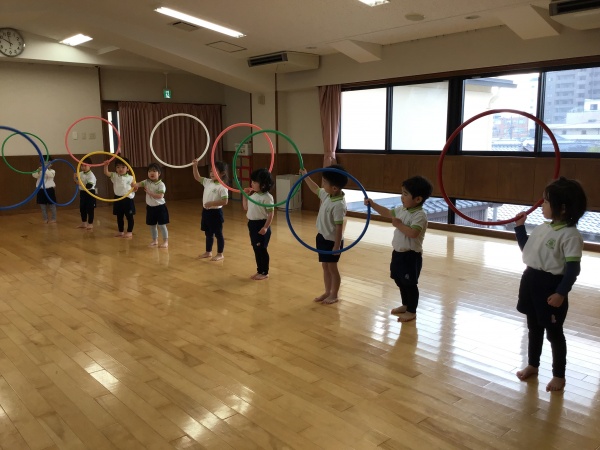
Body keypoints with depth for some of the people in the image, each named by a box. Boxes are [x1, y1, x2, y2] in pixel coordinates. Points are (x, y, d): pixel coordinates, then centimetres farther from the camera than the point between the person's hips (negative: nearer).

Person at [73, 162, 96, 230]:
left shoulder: (91, 175, -18)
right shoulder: (80, 174, 5)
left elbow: (89, 186, -27)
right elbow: (76, 182, 9)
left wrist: (81, 183, -33)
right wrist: (74, 178, -10)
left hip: (90, 193, -8)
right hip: (82, 192, 8)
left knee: (90, 209, -1)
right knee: (82, 209, 14)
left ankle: (90, 224, 8)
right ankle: (84, 223, 25)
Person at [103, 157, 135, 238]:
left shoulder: (130, 178, -4)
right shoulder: (114, 176, 4)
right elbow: (106, 173, -8)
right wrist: (106, 165, -24)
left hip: (127, 199, -4)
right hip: (118, 199, 4)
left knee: (129, 217, 3)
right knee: (119, 217, 13)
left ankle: (130, 232, 12)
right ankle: (121, 231, 25)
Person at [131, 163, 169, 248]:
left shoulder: (161, 184, -16)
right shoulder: (146, 182, 1)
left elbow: (160, 196, -25)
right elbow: (139, 184, -13)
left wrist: (150, 193, -26)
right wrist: (134, 184, -35)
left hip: (160, 207, -6)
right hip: (150, 207, 6)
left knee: (161, 225, -2)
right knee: (152, 225, 15)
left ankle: (165, 241, 8)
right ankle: (155, 240, 30)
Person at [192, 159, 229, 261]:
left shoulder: (222, 187, -18)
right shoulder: (208, 182, 5)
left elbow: (225, 201, -25)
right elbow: (197, 177, 15)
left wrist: (211, 203, -26)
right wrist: (194, 166, 2)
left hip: (215, 212, -8)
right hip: (206, 211, 8)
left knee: (218, 234, 5)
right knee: (208, 234, 19)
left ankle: (220, 254, 16)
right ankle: (208, 252, 32)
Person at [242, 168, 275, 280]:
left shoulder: (267, 197, -16)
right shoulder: (253, 195, 8)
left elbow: (271, 213, -18)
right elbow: (246, 207, 20)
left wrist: (266, 227, -23)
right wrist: (244, 195, 9)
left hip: (261, 225, -8)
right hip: (252, 224, 8)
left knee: (262, 249, 1)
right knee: (256, 249, 14)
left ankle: (265, 272, 14)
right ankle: (259, 271, 26)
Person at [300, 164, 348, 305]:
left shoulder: (338, 205, -27)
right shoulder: (327, 195, -2)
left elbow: (339, 227, -26)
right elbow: (316, 189, 20)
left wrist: (337, 245, -23)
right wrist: (306, 177, 20)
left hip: (332, 240, -9)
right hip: (322, 237, 9)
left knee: (332, 267, 7)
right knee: (325, 266, 18)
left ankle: (334, 295, 22)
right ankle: (327, 292, 31)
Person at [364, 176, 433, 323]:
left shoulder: (420, 215, -22)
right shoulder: (402, 209, 4)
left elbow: (413, 233, -34)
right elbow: (387, 213, 19)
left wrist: (399, 225, -23)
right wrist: (372, 204, 12)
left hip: (411, 255, -9)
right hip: (398, 253, 9)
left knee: (410, 284, 4)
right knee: (400, 281, 20)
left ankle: (412, 311, 18)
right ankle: (405, 305, 38)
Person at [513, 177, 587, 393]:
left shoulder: (570, 235, -19)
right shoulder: (541, 228, 5)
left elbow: (573, 268, -20)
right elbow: (526, 249, 19)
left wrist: (561, 293, -22)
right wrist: (519, 227, 11)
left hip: (552, 287, -8)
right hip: (531, 282, 8)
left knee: (554, 333, 8)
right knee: (534, 328, 20)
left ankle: (559, 375, 25)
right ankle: (532, 365, 37)